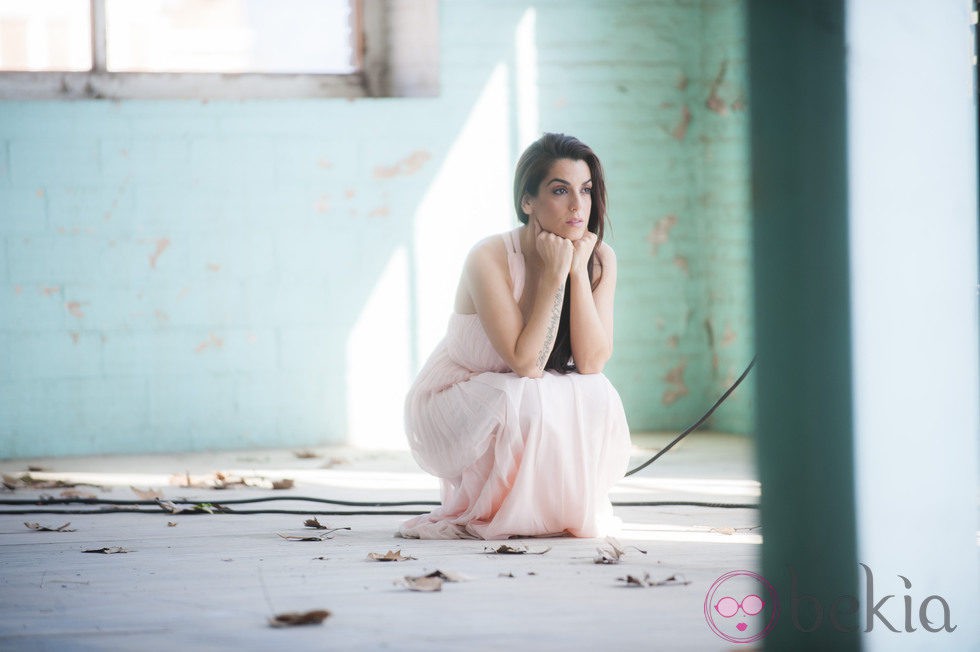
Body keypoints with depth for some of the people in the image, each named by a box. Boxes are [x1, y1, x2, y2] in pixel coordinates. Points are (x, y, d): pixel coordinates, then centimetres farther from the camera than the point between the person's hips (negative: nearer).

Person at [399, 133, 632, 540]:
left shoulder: (600, 260, -10)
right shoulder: (490, 260, -25)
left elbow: (592, 363, -20)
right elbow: (526, 364, -29)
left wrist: (578, 271, -25)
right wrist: (554, 275, -31)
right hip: (449, 411, -4)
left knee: (598, 397, -26)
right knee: (527, 400, -35)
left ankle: (566, 509, -2)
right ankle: (484, 515, -9)